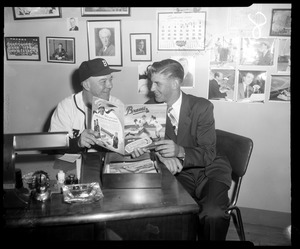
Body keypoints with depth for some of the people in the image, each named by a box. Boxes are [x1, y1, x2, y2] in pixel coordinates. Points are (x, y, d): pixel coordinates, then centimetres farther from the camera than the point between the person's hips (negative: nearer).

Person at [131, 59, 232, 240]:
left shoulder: (202, 107, -11)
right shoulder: (150, 107, 0)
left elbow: (209, 153, -14)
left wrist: (180, 151, -34)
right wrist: (161, 154, -28)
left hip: (208, 170, -2)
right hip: (178, 173, 3)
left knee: (213, 214, -29)